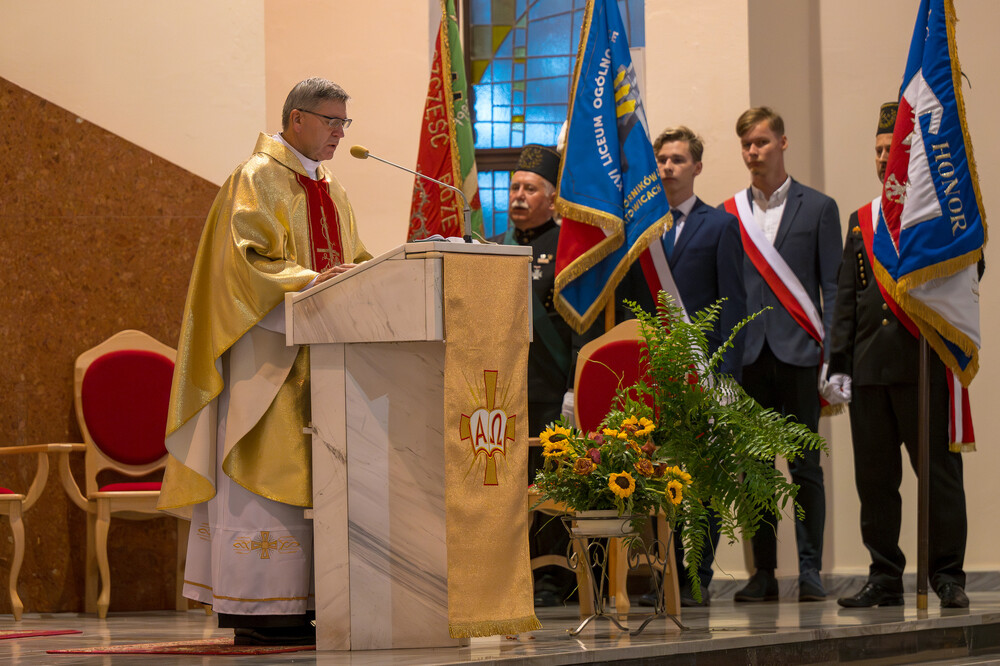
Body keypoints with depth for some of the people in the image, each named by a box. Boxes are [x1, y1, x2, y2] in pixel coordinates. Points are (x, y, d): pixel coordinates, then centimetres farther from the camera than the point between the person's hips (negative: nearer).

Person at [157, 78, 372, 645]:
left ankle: (299, 605, 6)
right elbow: (248, 258, -17)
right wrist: (309, 280, -28)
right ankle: (257, 609, -10)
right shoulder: (258, 179, -6)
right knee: (266, 472, -10)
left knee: (308, 477, 5)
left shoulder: (330, 190, 19)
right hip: (267, 344, -9)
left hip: (317, 351, 9)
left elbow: (351, 260, 21)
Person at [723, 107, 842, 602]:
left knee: (805, 467, -2)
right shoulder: (728, 215, 12)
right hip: (747, 356, 2)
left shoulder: (818, 208, 7)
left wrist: (831, 354, -7)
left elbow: (832, 287, 3)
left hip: (799, 353, -2)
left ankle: (810, 570, 3)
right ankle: (763, 572, 8)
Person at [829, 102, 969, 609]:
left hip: (924, 363, -5)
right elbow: (846, 297, 15)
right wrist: (840, 363, 9)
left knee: (938, 472, -2)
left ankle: (948, 576, 4)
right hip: (869, 365, 5)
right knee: (874, 477, 6)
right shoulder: (860, 220, 17)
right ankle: (884, 578, 14)